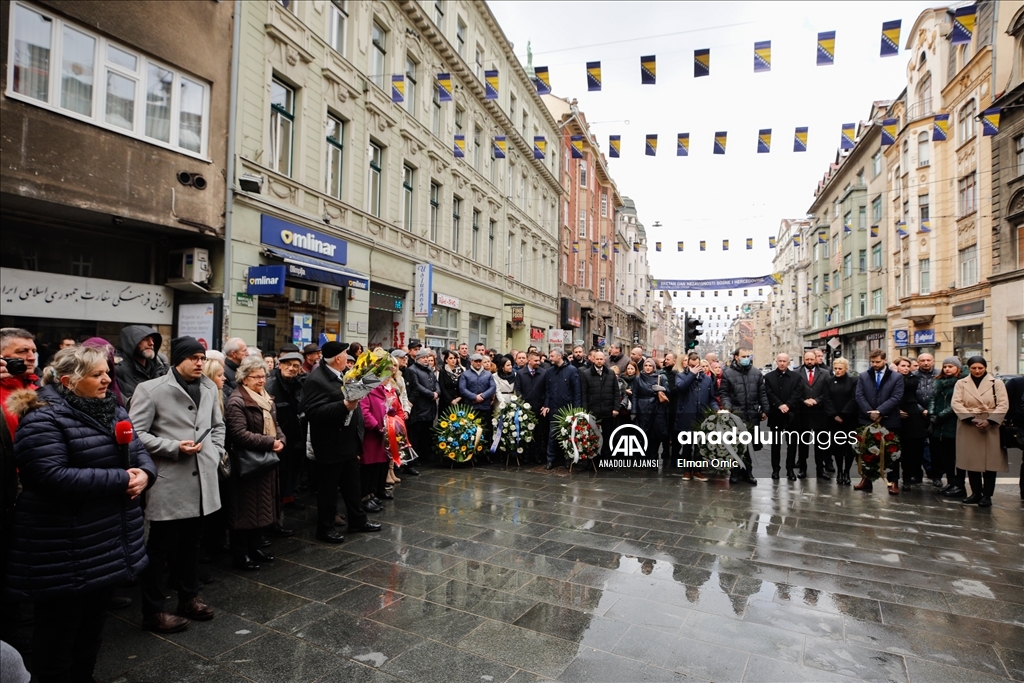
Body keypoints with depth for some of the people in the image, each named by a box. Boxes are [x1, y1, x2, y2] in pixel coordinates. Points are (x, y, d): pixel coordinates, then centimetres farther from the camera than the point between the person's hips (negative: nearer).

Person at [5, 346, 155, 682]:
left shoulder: (112, 410, 8)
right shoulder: (44, 418, -18)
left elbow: (139, 451, 11)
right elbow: (54, 478, -27)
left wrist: (144, 473, -11)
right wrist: (121, 479, -24)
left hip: (109, 541, 8)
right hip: (65, 551, -8)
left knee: (93, 622, 23)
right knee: (60, 629, 11)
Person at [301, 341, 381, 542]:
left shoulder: (342, 374, 9)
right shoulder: (316, 380, -20)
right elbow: (312, 411, -28)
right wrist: (344, 406, -31)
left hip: (349, 441, 9)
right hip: (331, 445, -9)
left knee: (352, 484, 19)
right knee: (328, 487, 7)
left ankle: (357, 519, 33)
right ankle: (325, 527, 22)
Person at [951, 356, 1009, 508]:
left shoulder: (997, 383, 5)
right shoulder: (961, 384, 7)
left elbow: (1003, 405, -2)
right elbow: (956, 404, -2)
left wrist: (989, 421, -15)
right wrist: (972, 419, -15)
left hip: (991, 426, -1)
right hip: (968, 426, 1)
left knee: (990, 461, 0)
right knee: (971, 460, 4)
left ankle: (987, 495, 8)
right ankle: (976, 493, 14)